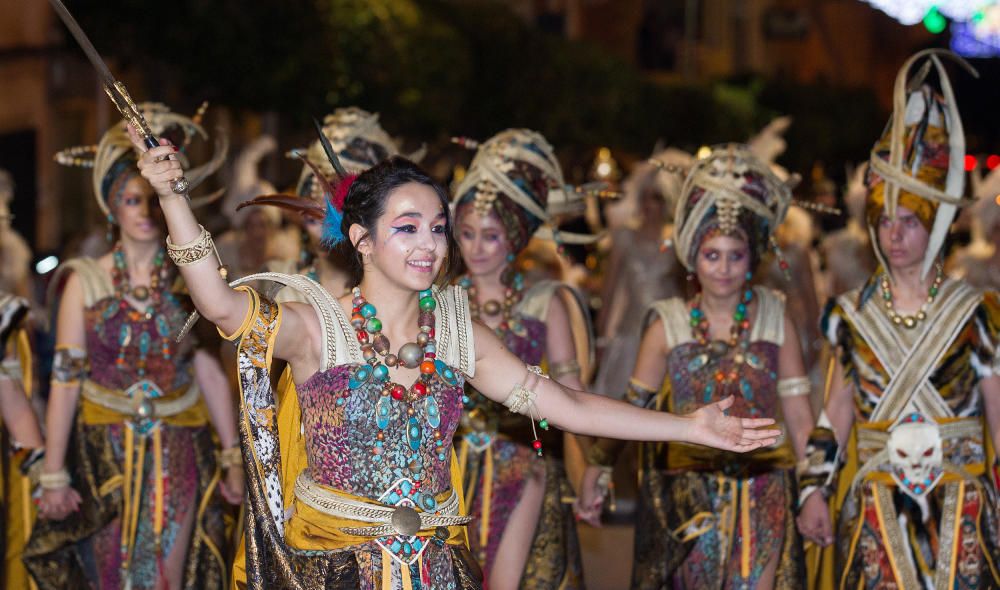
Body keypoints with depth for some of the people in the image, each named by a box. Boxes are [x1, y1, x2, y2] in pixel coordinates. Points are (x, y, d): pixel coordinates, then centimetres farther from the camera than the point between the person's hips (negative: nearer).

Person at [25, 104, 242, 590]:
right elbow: (66, 380, -2)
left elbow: (212, 372, 2)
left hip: (178, 455, 0)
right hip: (105, 453, 0)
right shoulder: (85, 283, -1)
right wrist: (53, 475, -4)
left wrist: (233, 458, 2)